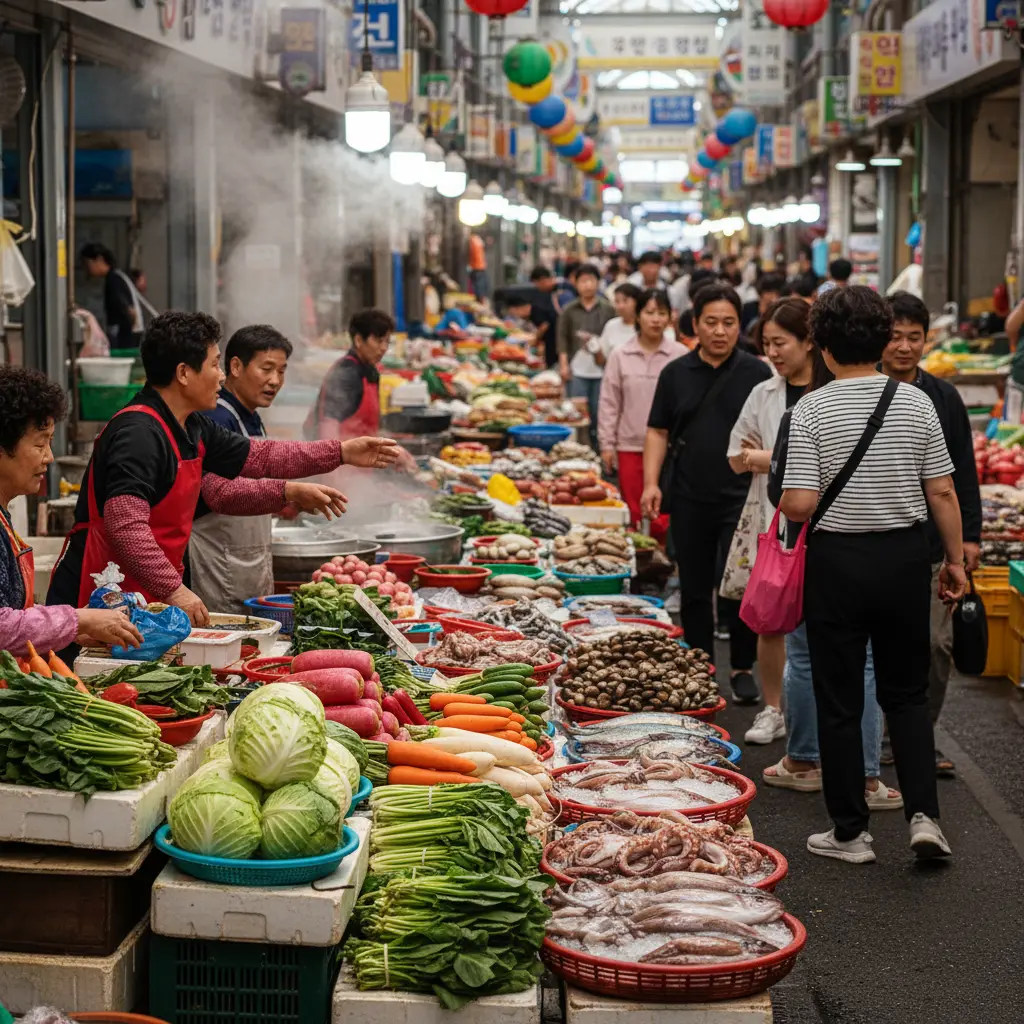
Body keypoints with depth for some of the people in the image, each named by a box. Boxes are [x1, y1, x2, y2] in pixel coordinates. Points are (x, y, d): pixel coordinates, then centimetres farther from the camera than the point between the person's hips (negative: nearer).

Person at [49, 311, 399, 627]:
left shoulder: (193, 430, 13)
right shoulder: (137, 433, -20)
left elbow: (259, 456, 24)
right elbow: (125, 524, -30)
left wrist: (342, 452, 21)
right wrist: (173, 589, -30)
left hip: (150, 599, 10)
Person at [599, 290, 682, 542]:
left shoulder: (679, 355, -1)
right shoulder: (620, 355, 2)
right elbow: (609, 403, 6)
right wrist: (607, 444, 3)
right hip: (630, 446, 2)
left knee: (662, 516, -4)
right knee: (634, 514, 8)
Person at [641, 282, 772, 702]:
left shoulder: (757, 374, 0)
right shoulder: (675, 374, 7)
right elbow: (658, 432, 10)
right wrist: (651, 483, -2)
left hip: (741, 499, -3)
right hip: (689, 501, 3)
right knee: (694, 591, 10)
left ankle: (743, 669, 12)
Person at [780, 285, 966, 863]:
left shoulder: (812, 410, -11)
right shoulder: (916, 402, -3)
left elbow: (799, 505, -16)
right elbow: (943, 493, 0)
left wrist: (780, 501, 7)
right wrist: (956, 560, 11)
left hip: (837, 560, -3)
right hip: (905, 556, 3)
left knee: (840, 702, 8)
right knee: (907, 694, 16)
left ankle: (850, 832, 14)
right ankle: (924, 814, 5)